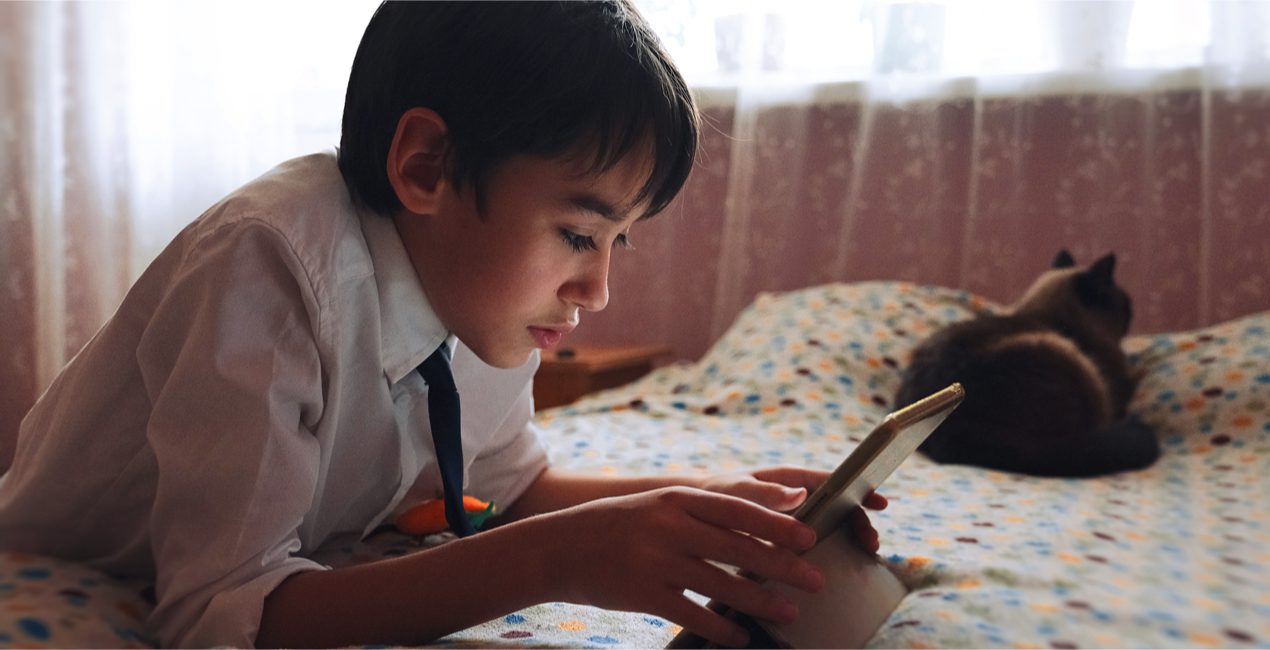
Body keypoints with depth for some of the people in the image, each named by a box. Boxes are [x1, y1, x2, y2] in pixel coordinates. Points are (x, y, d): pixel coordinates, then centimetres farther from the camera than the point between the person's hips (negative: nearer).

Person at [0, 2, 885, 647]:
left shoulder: (477, 282, -11)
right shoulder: (269, 266, -31)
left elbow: (512, 483, 3)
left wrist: (720, 499, -11)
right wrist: (549, 561, -41)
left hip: (299, 571, 5)